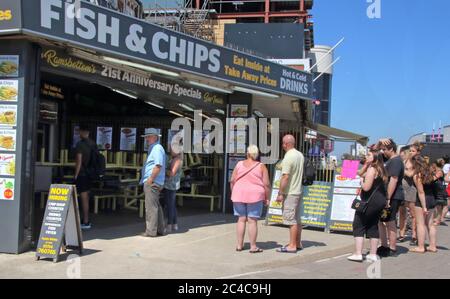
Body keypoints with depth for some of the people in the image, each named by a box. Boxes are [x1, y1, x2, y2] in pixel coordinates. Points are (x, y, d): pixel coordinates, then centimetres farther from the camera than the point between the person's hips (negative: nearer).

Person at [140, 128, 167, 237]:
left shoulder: (157, 148, -13)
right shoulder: (153, 148, 19)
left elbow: (158, 166, -23)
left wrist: (150, 179, -19)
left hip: (152, 182, -11)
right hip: (152, 182, 11)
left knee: (151, 207, -7)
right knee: (156, 206, 14)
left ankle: (151, 231, -3)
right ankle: (161, 229, 22)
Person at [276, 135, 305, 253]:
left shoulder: (288, 157, -18)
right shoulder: (300, 155, 10)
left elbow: (285, 177, -22)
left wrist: (280, 193, -17)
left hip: (289, 193, -9)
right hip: (298, 191, 9)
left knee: (291, 220, -5)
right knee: (297, 219, 14)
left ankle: (292, 246, -2)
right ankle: (298, 243, 22)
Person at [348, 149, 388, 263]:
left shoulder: (372, 169, -14)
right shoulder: (380, 169, 16)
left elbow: (366, 187, -19)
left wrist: (361, 181, -3)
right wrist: (366, 165, 18)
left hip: (371, 201, -9)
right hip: (380, 201, 9)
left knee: (358, 225, -2)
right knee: (373, 226, 12)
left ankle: (358, 254, -5)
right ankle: (373, 254, 13)